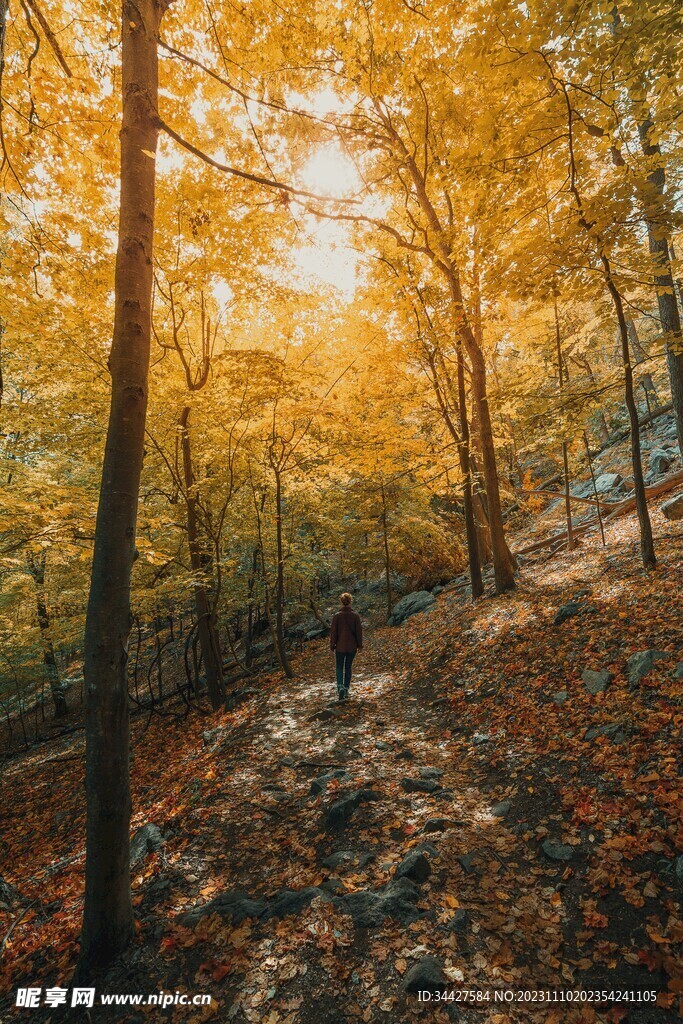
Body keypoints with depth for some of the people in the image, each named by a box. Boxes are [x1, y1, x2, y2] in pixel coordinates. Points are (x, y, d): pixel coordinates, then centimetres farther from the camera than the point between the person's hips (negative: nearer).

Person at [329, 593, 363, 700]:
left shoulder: (337, 616, -11)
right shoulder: (355, 615, -8)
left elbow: (333, 632, -7)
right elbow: (359, 631, -3)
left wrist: (332, 646, 4)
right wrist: (360, 645, 8)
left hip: (340, 647, -1)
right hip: (352, 646, 1)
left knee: (339, 667, 12)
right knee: (348, 667, 16)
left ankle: (340, 687, -9)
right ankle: (346, 689, 19)